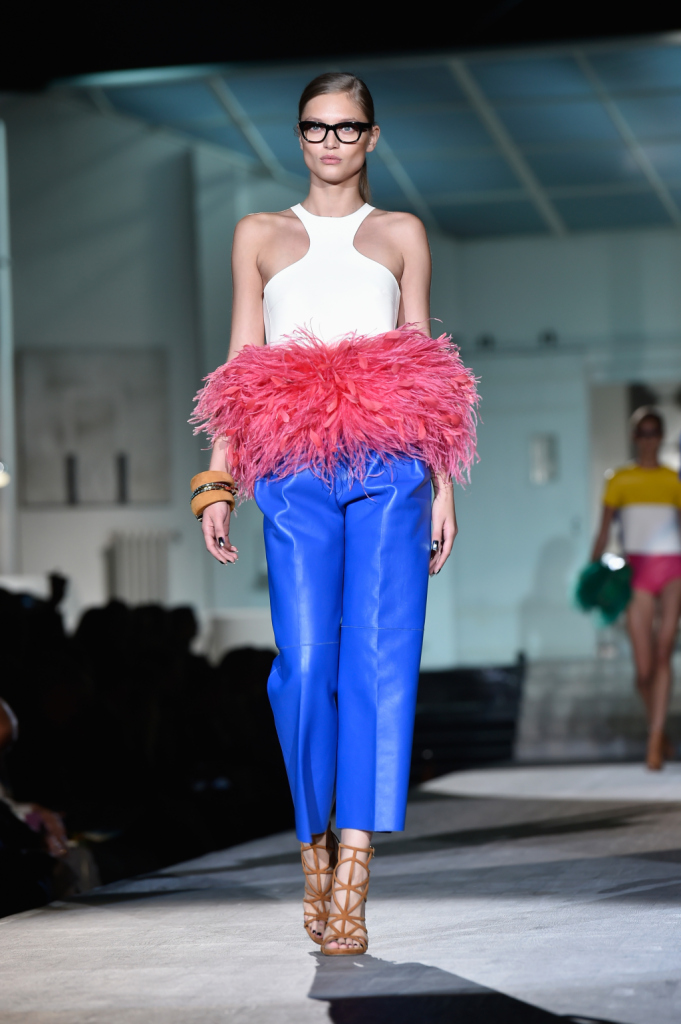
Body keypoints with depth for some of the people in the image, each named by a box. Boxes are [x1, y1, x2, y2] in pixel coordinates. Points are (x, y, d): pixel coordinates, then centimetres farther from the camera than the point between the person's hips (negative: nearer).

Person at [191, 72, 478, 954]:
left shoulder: (402, 235, 18)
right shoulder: (261, 236, 18)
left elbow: (427, 371, 16)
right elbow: (241, 370, 15)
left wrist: (443, 481, 6)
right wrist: (217, 481, 5)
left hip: (389, 466, 0)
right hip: (294, 467, 0)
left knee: (380, 659, -12)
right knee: (306, 661, -13)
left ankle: (348, 888, -16)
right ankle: (315, 851, 5)